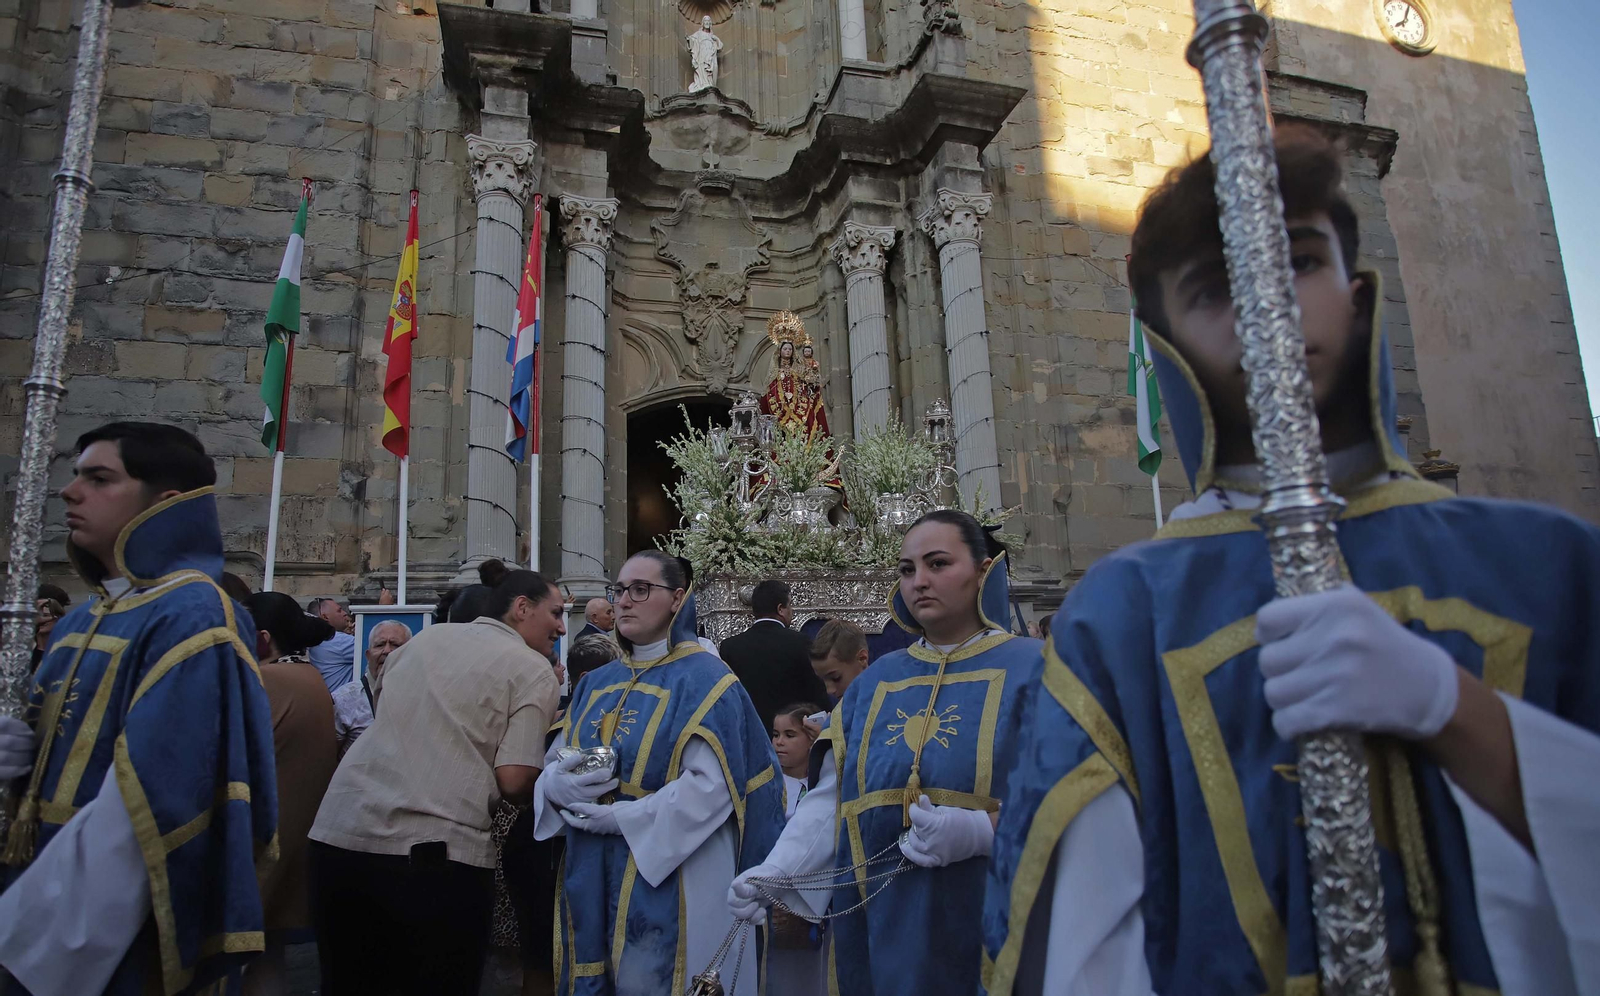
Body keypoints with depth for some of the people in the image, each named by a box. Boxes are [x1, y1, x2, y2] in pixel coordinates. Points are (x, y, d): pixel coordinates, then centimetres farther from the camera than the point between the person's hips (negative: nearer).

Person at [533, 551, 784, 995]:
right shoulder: (596, 683, 12)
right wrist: (558, 783, -13)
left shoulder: (704, 681, -9)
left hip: (667, 883, -6)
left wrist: (621, 817, -20)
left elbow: (712, 785, -19)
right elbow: (554, 763, 11)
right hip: (592, 882, 6)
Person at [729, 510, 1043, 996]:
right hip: (881, 929, 4)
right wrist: (774, 871, -7)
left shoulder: (1034, 670, -5)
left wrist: (982, 830, -28)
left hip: (986, 931, -4)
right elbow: (831, 798, 7)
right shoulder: (876, 681, 10)